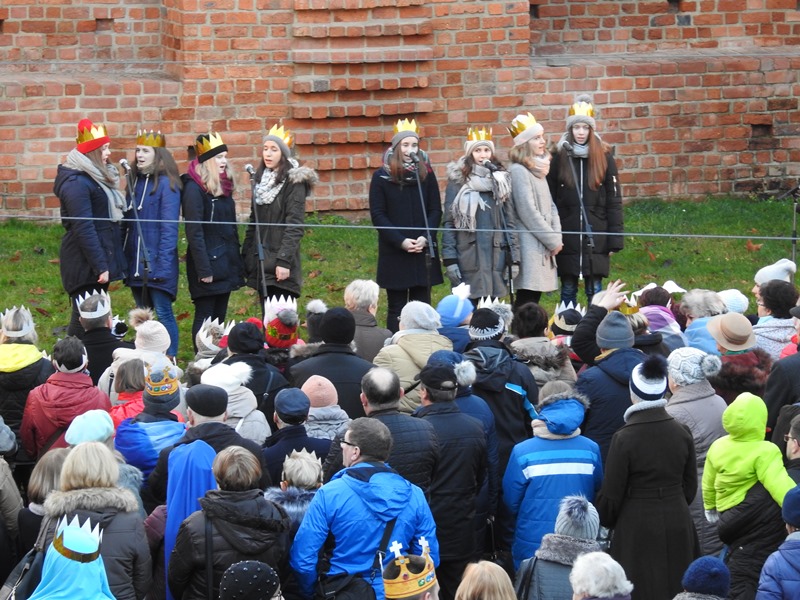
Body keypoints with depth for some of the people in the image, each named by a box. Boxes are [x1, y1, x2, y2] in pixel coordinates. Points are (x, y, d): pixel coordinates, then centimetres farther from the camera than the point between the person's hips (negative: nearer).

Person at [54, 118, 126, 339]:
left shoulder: (96, 178, 14)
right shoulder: (76, 183, -16)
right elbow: (84, 229, -20)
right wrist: (100, 266, -22)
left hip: (98, 262, 10)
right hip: (85, 267, -10)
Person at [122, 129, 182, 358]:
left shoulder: (166, 184, -9)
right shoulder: (135, 181, 12)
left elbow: (169, 228, -13)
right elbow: (126, 224, 13)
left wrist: (163, 264, -17)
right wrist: (124, 259, 7)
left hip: (157, 263, -7)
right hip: (136, 263, 7)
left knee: (163, 313, -5)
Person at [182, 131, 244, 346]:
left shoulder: (223, 186, 12)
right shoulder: (194, 188, -12)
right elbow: (194, 232, -16)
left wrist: (236, 263, 14)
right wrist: (203, 269, -19)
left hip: (225, 264, 8)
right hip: (207, 265, -8)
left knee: (219, 317, 11)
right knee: (205, 318, -3)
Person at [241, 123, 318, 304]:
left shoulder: (294, 182, -7)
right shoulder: (260, 179, 14)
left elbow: (295, 226, -13)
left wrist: (284, 261, -19)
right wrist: (246, 256, 13)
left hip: (280, 265, -7)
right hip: (260, 262, 7)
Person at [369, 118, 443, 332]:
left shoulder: (426, 174, 6)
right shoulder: (382, 177, 1)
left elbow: (435, 210, 6)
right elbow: (377, 215, -2)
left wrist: (425, 238, -10)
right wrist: (401, 241, -12)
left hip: (423, 252, 2)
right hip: (393, 253, -2)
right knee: (396, 309, 1)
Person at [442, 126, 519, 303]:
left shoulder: (500, 179, 12)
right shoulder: (458, 181, 0)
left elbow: (509, 220, 13)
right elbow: (448, 222, -1)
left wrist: (514, 257, 6)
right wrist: (449, 258, -9)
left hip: (496, 254, 3)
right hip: (468, 254, -3)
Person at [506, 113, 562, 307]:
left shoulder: (538, 169, 16)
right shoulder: (518, 171, -11)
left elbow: (550, 206, 16)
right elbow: (528, 211, -15)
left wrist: (556, 237, 2)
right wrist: (553, 240, -9)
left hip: (543, 247, 8)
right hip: (529, 245, -8)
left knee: (534, 297, 6)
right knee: (527, 298, -11)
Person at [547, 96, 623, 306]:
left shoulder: (604, 157, 1)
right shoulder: (560, 157, 2)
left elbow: (614, 199, 2)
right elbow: (550, 199, 3)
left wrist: (615, 238, -3)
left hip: (595, 236, 0)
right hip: (567, 237, 1)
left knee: (595, 291, 4)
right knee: (568, 290, 7)